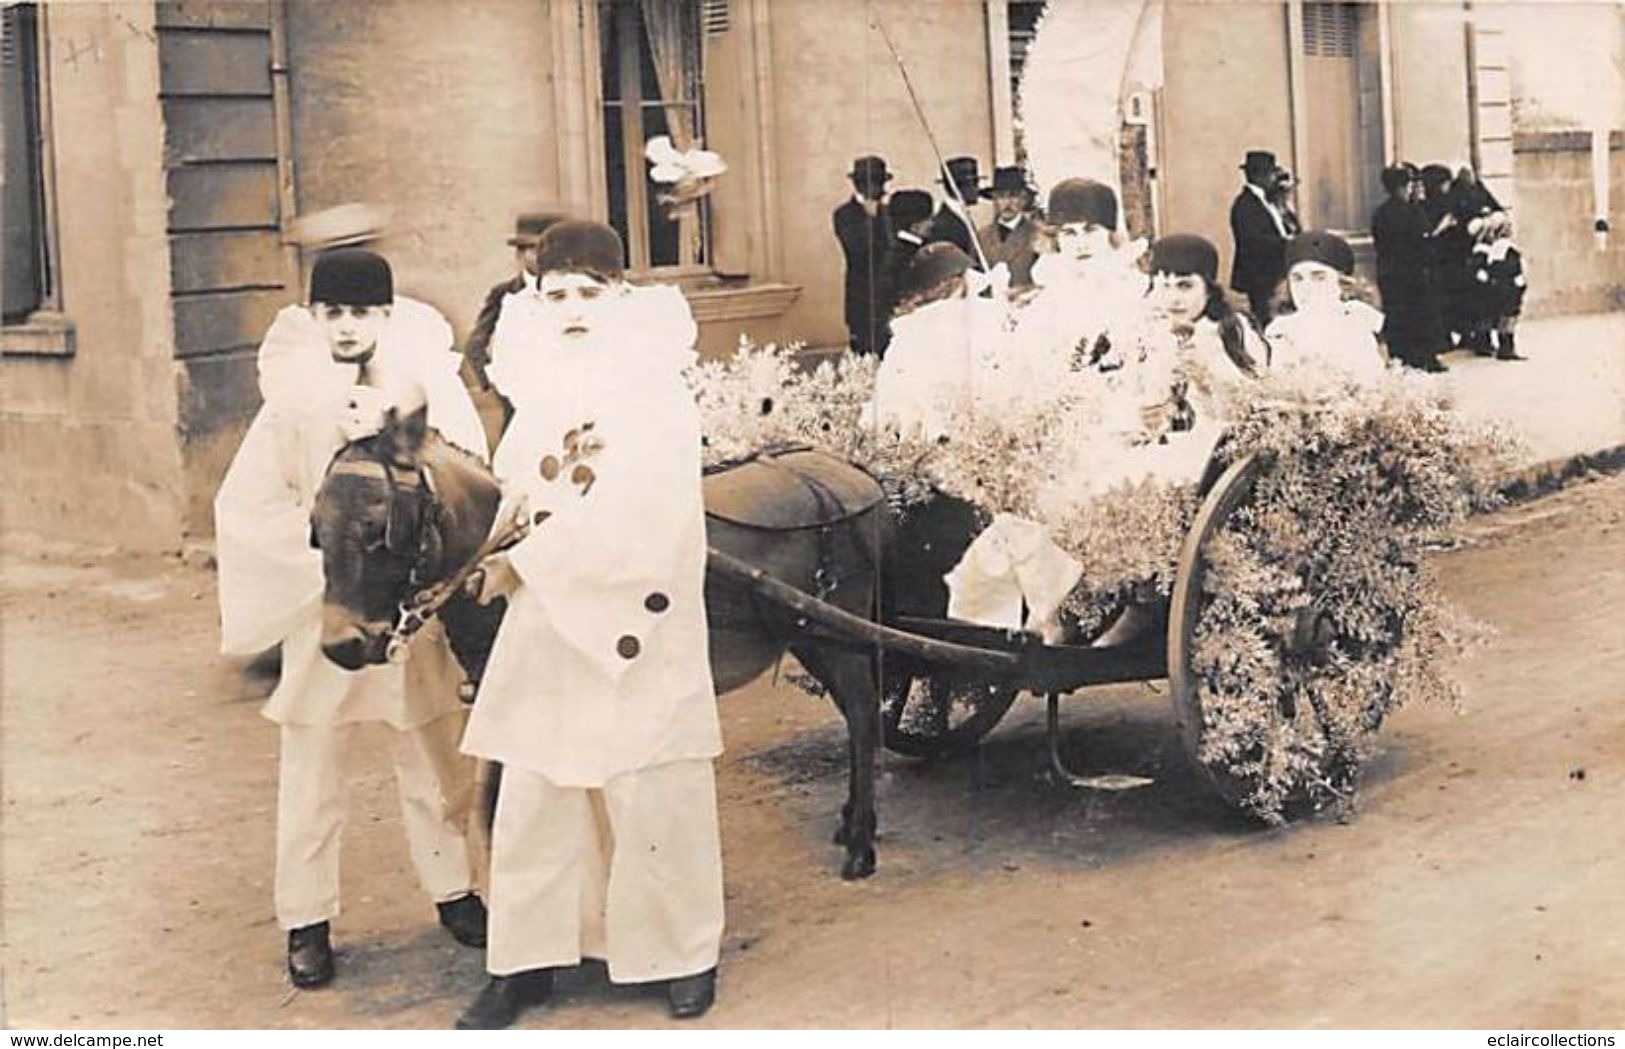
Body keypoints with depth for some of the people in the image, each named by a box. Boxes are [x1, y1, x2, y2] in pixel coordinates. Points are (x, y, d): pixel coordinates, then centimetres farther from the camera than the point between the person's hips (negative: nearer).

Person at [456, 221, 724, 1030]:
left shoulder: (655, 393, -8)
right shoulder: (537, 391, 10)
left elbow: (625, 509, -18)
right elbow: (508, 492, 7)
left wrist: (524, 564, -18)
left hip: (637, 622, -5)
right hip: (545, 624, 5)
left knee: (651, 794, 3)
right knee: (534, 795, 5)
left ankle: (683, 950, 18)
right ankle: (526, 958, 15)